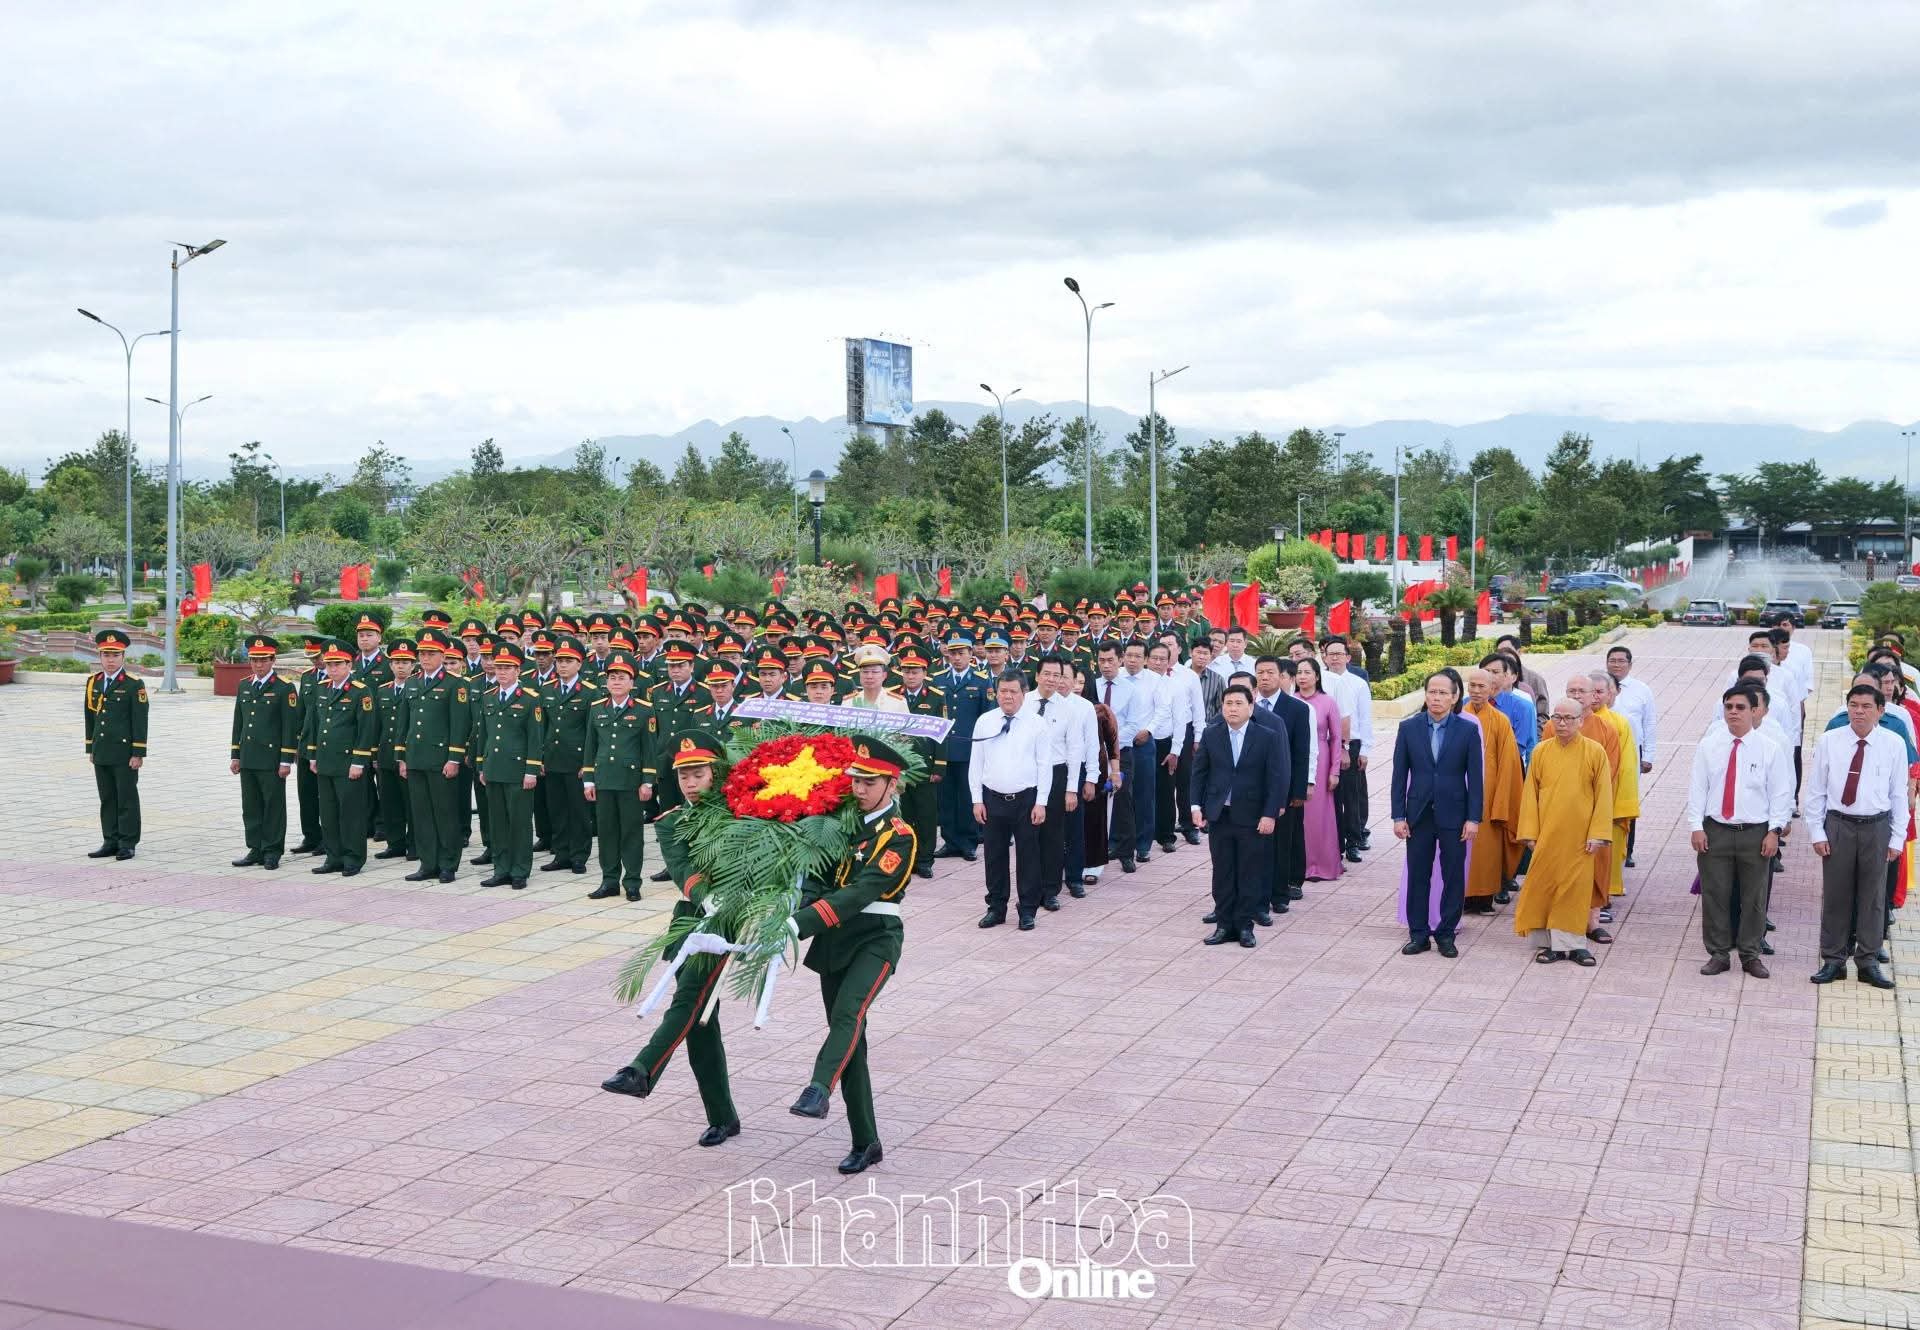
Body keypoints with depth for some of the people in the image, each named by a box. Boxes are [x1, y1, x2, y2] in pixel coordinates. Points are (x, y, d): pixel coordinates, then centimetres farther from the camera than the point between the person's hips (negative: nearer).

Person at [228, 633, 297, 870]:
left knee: (273, 806, 0)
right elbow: (238, 723, 17)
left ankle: (272, 851, 7)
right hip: (248, 759, 6)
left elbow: (290, 727, -8)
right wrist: (235, 756, 13)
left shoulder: (285, 689, -6)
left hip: (272, 759, -6)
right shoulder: (243, 687, 12)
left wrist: (286, 760, -12)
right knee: (251, 806, 9)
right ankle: (255, 849, 17)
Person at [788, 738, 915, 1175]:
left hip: (876, 938, -6)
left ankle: (818, 1090, -50)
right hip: (835, 940, 6)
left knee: (848, 1013, -31)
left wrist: (797, 925, -31)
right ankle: (865, 1143, 15)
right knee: (851, 1039, 8)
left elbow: (861, 893, -23)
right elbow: (820, 878, 8)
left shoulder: (899, 835, -11)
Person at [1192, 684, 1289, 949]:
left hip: (1252, 817, -2)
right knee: (1222, 873, 8)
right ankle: (1224, 924, 16)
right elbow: (1199, 772, 8)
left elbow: (1279, 777, -7)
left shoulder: (1269, 737, -5)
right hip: (1219, 815, 2)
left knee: (1250, 875, 4)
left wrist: (1270, 814, -12)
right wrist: (1197, 806, 1)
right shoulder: (1211, 735, 3)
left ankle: (1244, 925, 13)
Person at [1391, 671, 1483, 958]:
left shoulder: (1468, 730, -2)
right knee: (1417, 876, 6)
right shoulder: (1408, 728, 1)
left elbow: (1475, 778, -2)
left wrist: (1473, 818, -6)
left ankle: (1446, 933, 16)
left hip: (1454, 815, -1)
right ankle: (1419, 934, 16)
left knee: (1454, 877, 5)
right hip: (1419, 815, 1)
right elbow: (1399, 775, 2)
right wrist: (1398, 816, -2)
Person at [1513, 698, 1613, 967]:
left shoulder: (1595, 752, -2)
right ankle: (1545, 942, 12)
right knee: (1544, 885, 3)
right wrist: (1530, 832, -2)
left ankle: (1573, 943, 13)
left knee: (1576, 888, 3)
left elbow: (1604, 796, -2)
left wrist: (1598, 834, -8)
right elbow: (1530, 794, 4)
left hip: (1579, 837, -1)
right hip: (1547, 834, 1)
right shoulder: (1541, 752, 2)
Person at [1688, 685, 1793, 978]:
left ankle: (1751, 955, 20)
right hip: (1715, 831, 1)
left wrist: (1775, 831, -6)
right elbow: (1697, 787, 3)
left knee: (1754, 897, 7)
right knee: (1714, 895, 4)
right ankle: (1718, 954, 16)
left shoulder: (1770, 749, -2)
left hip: (1756, 833, -1)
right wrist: (1696, 826, -3)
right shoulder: (1708, 745, 2)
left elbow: (1781, 793, 0)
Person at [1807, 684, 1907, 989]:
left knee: (1873, 896, 9)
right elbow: (1815, 790, 1)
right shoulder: (1829, 741, -4)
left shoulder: (1893, 744, -3)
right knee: (1835, 894, 6)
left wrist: (1897, 838, 0)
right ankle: (1833, 960, 18)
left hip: (1876, 828, 0)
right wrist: (1816, 833, -2)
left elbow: (1899, 794, 2)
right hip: (1838, 826, 0)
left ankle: (1867, 962, 20)